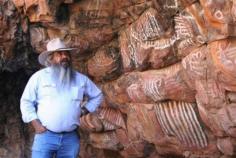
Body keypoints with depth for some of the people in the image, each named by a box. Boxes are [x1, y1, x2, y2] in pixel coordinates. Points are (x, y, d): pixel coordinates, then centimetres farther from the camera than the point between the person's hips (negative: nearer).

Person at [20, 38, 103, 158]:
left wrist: (83, 111, 10)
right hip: (45, 135, -3)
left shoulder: (80, 79, 10)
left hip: (71, 138, 3)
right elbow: (26, 102, 4)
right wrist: (36, 124, -6)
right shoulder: (39, 77, 2)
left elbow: (97, 96, 23)